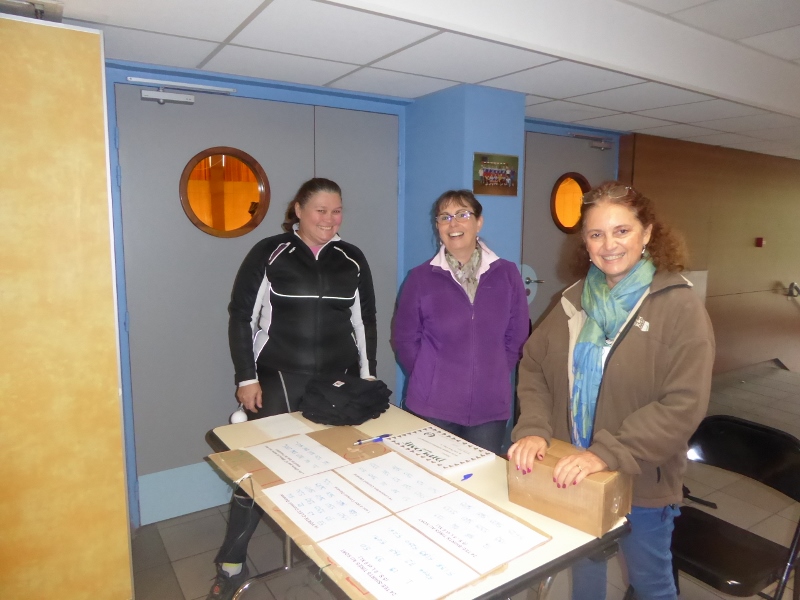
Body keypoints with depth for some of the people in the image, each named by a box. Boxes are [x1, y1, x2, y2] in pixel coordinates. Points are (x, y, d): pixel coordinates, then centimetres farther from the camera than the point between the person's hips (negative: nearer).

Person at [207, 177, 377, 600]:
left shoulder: (353, 260, 6)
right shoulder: (268, 255, -3)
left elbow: (365, 321, 13)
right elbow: (241, 318, -2)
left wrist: (368, 375, 10)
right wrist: (246, 378, -6)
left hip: (339, 382, 3)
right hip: (278, 382, -2)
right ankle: (231, 564, 19)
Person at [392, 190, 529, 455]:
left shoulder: (507, 274, 0)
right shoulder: (420, 278, -4)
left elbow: (518, 336, 5)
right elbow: (404, 338, 2)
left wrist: (495, 374, 2)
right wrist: (430, 378, 1)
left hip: (490, 405, 1)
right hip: (433, 405, -1)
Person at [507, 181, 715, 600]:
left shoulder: (678, 305, -15)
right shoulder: (576, 299, 0)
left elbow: (684, 404, -21)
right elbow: (534, 365, 2)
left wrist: (607, 454, -28)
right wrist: (534, 429, -14)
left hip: (642, 483, -4)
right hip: (572, 475, 4)